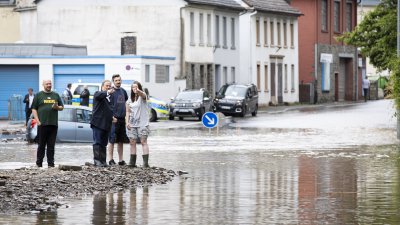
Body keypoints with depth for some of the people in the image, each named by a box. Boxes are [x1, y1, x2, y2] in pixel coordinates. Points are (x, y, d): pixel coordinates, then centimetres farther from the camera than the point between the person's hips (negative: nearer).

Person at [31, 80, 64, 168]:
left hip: (53, 124, 3)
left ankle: (51, 163, 7)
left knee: (51, 145, 4)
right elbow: (34, 109, 2)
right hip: (42, 124, -3)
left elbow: (62, 107, 19)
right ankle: (39, 163, 7)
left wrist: (57, 107, -5)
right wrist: (38, 121, -8)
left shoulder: (56, 95, 15)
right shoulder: (38, 95, 6)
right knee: (41, 145, 1)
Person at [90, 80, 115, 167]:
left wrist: (113, 117, 12)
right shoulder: (98, 94, -3)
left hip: (106, 124, 7)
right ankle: (97, 161, -9)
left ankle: (103, 161, 13)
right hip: (98, 123, -7)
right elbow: (99, 95, -28)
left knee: (104, 143, 10)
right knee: (97, 142, -8)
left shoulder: (111, 96, 17)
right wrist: (107, 93, -44)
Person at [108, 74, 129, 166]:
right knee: (112, 140, -4)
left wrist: (126, 114, 17)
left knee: (121, 141, 11)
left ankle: (121, 160, 16)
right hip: (114, 119, -7)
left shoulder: (123, 91, 13)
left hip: (122, 118, 7)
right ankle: (111, 160, -2)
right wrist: (112, 117, -18)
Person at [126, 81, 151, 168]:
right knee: (132, 142, 3)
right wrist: (127, 122, 1)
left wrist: (138, 91, -53)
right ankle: (132, 162, 8)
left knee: (143, 142, -9)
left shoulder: (142, 96, -3)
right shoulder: (130, 99, 13)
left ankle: (145, 162, -13)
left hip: (142, 123, -5)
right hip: (132, 124, 5)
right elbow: (128, 111, 15)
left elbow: (143, 94, -29)